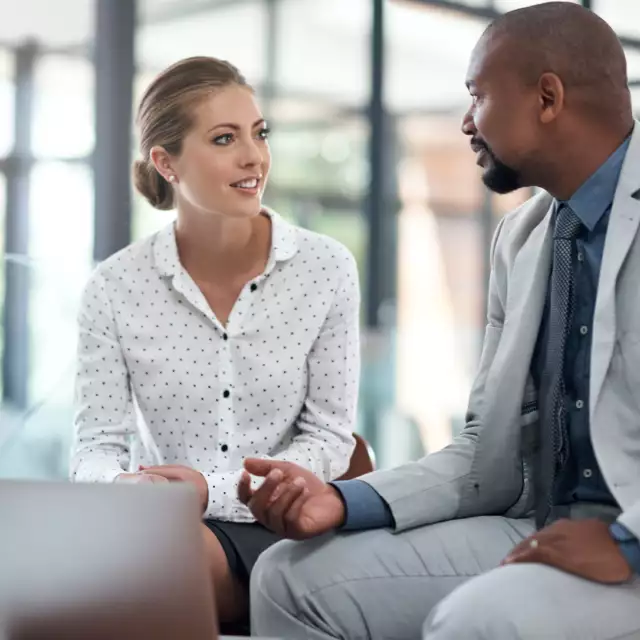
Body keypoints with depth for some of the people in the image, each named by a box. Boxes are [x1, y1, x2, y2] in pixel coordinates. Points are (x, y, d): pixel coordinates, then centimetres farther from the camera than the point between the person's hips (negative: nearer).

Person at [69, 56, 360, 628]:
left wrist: (215, 490, -16)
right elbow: (98, 441, 2)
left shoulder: (326, 269, -1)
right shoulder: (116, 288, 1)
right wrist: (120, 485, -24)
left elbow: (329, 438, 0)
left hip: (273, 527, -1)